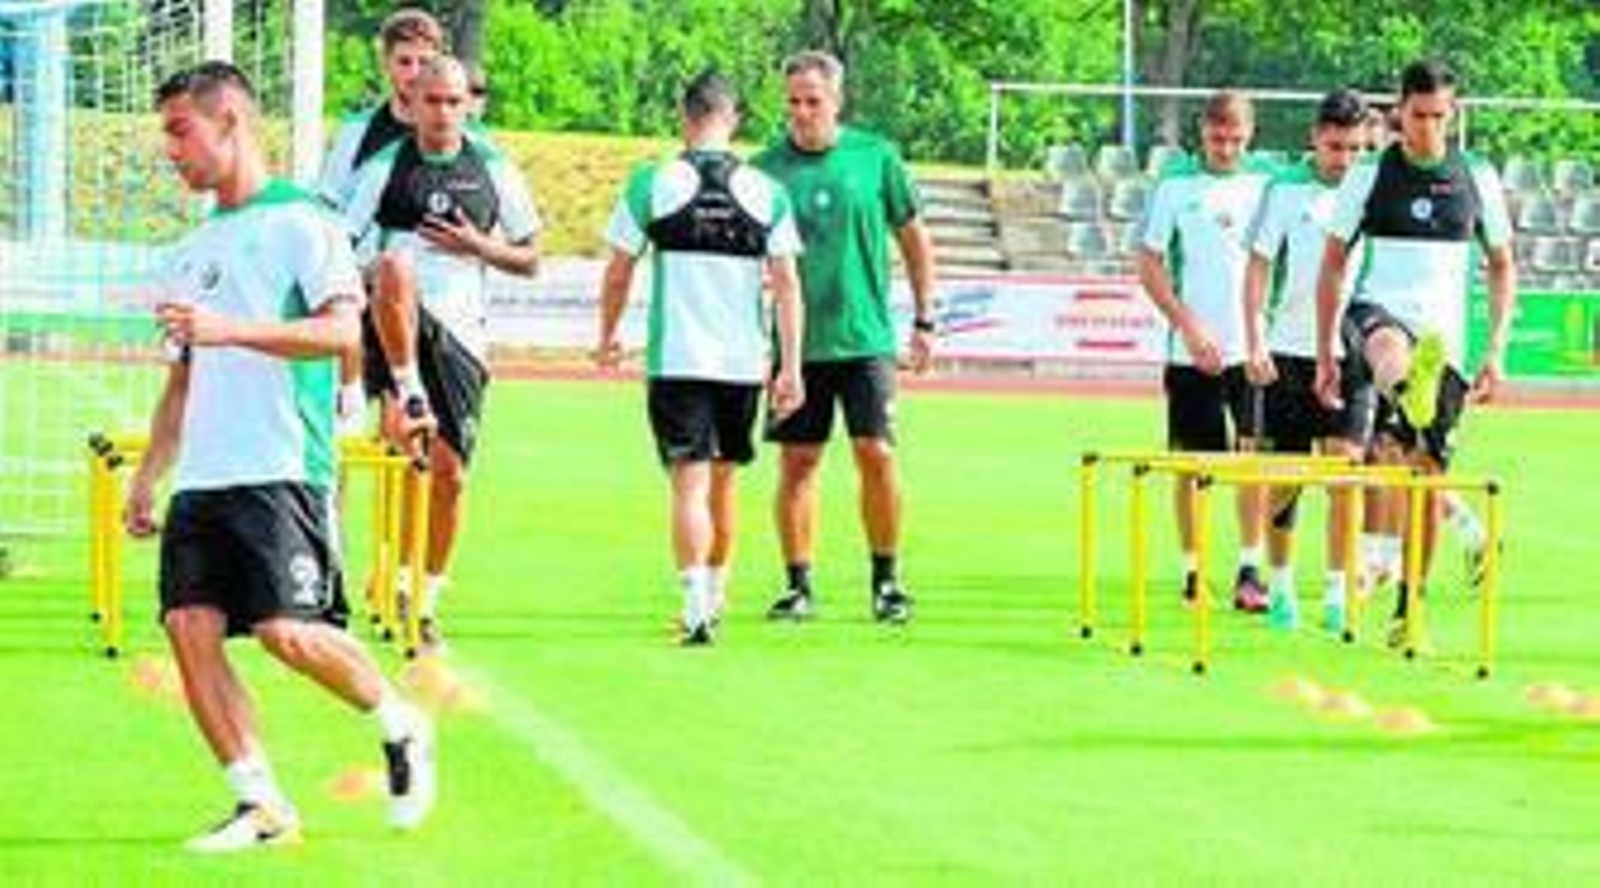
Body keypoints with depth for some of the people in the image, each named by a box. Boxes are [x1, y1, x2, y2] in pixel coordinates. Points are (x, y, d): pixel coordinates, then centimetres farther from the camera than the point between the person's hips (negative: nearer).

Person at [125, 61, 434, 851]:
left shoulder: (300, 222, -2)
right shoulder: (194, 249, 22)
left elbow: (342, 329, -14)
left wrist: (231, 330, -22)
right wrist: (146, 475, 23)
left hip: (280, 469, -8)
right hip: (200, 480, 8)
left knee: (287, 632, -17)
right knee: (190, 627, -6)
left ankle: (402, 727, 9)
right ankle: (261, 804, -1)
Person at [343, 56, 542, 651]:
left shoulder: (493, 171, 8)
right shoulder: (385, 167, 2)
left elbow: (529, 261, 13)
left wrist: (479, 247, -4)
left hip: (460, 331, 2)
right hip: (396, 329, -2)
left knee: (449, 472, -1)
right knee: (394, 263, -37)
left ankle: (427, 600, 14)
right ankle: (409, 396, -28)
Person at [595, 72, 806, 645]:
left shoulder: (651, 184, -3)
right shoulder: (766, 193, 3)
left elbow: (618, 274, 3)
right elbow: (787, 284, 0)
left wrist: (607, 337, 19)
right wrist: (791, 367, 2)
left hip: (676, 359, -3)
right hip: (744, 360, 3)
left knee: (690, 482, -6)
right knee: (724, 480, 18)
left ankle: (697, 605, -21)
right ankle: (715, 595, 33)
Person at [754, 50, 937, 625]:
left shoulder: (876, 158, 2)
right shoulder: (767, 168, 1)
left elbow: (914, 239, 11)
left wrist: (924, 320, 9)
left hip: (865, 338, -1)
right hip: (796, 341, 1)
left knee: (876, 455, -4)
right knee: (797, 463, 3)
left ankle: (887, 580, 9)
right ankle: (798, 585, 11)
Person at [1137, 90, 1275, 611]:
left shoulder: (1265, 185, 5)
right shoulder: (1176, 187, 1)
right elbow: (1150, 265, 1)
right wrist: (1190, 328, -9)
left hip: (1253, 346, 1)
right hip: (1193, 350, -1)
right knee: (1190, 463, 5)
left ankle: (1250, 569, 0)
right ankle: (1192, 570, 14)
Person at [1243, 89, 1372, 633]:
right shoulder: (1286, 190, -1)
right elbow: (1258, 268, 0)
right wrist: (1254, 344, -8)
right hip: (1290, 349, -1)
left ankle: (1337, 593, 0)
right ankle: (1280, 584, 20)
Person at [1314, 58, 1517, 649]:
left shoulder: (1477, 180, 9)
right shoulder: (1369, 177, 5)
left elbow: (1502, 268, 16)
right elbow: (1333, 266, 9)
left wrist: (1496, 351, 7)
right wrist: (1325, 354, 6)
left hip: (1444, 339, 2)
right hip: (1378, 313, -2)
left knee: (1427, 474, 1)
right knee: (1392, 347, -41)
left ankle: (1409, 607, 14)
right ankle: (1406, 404, -77)